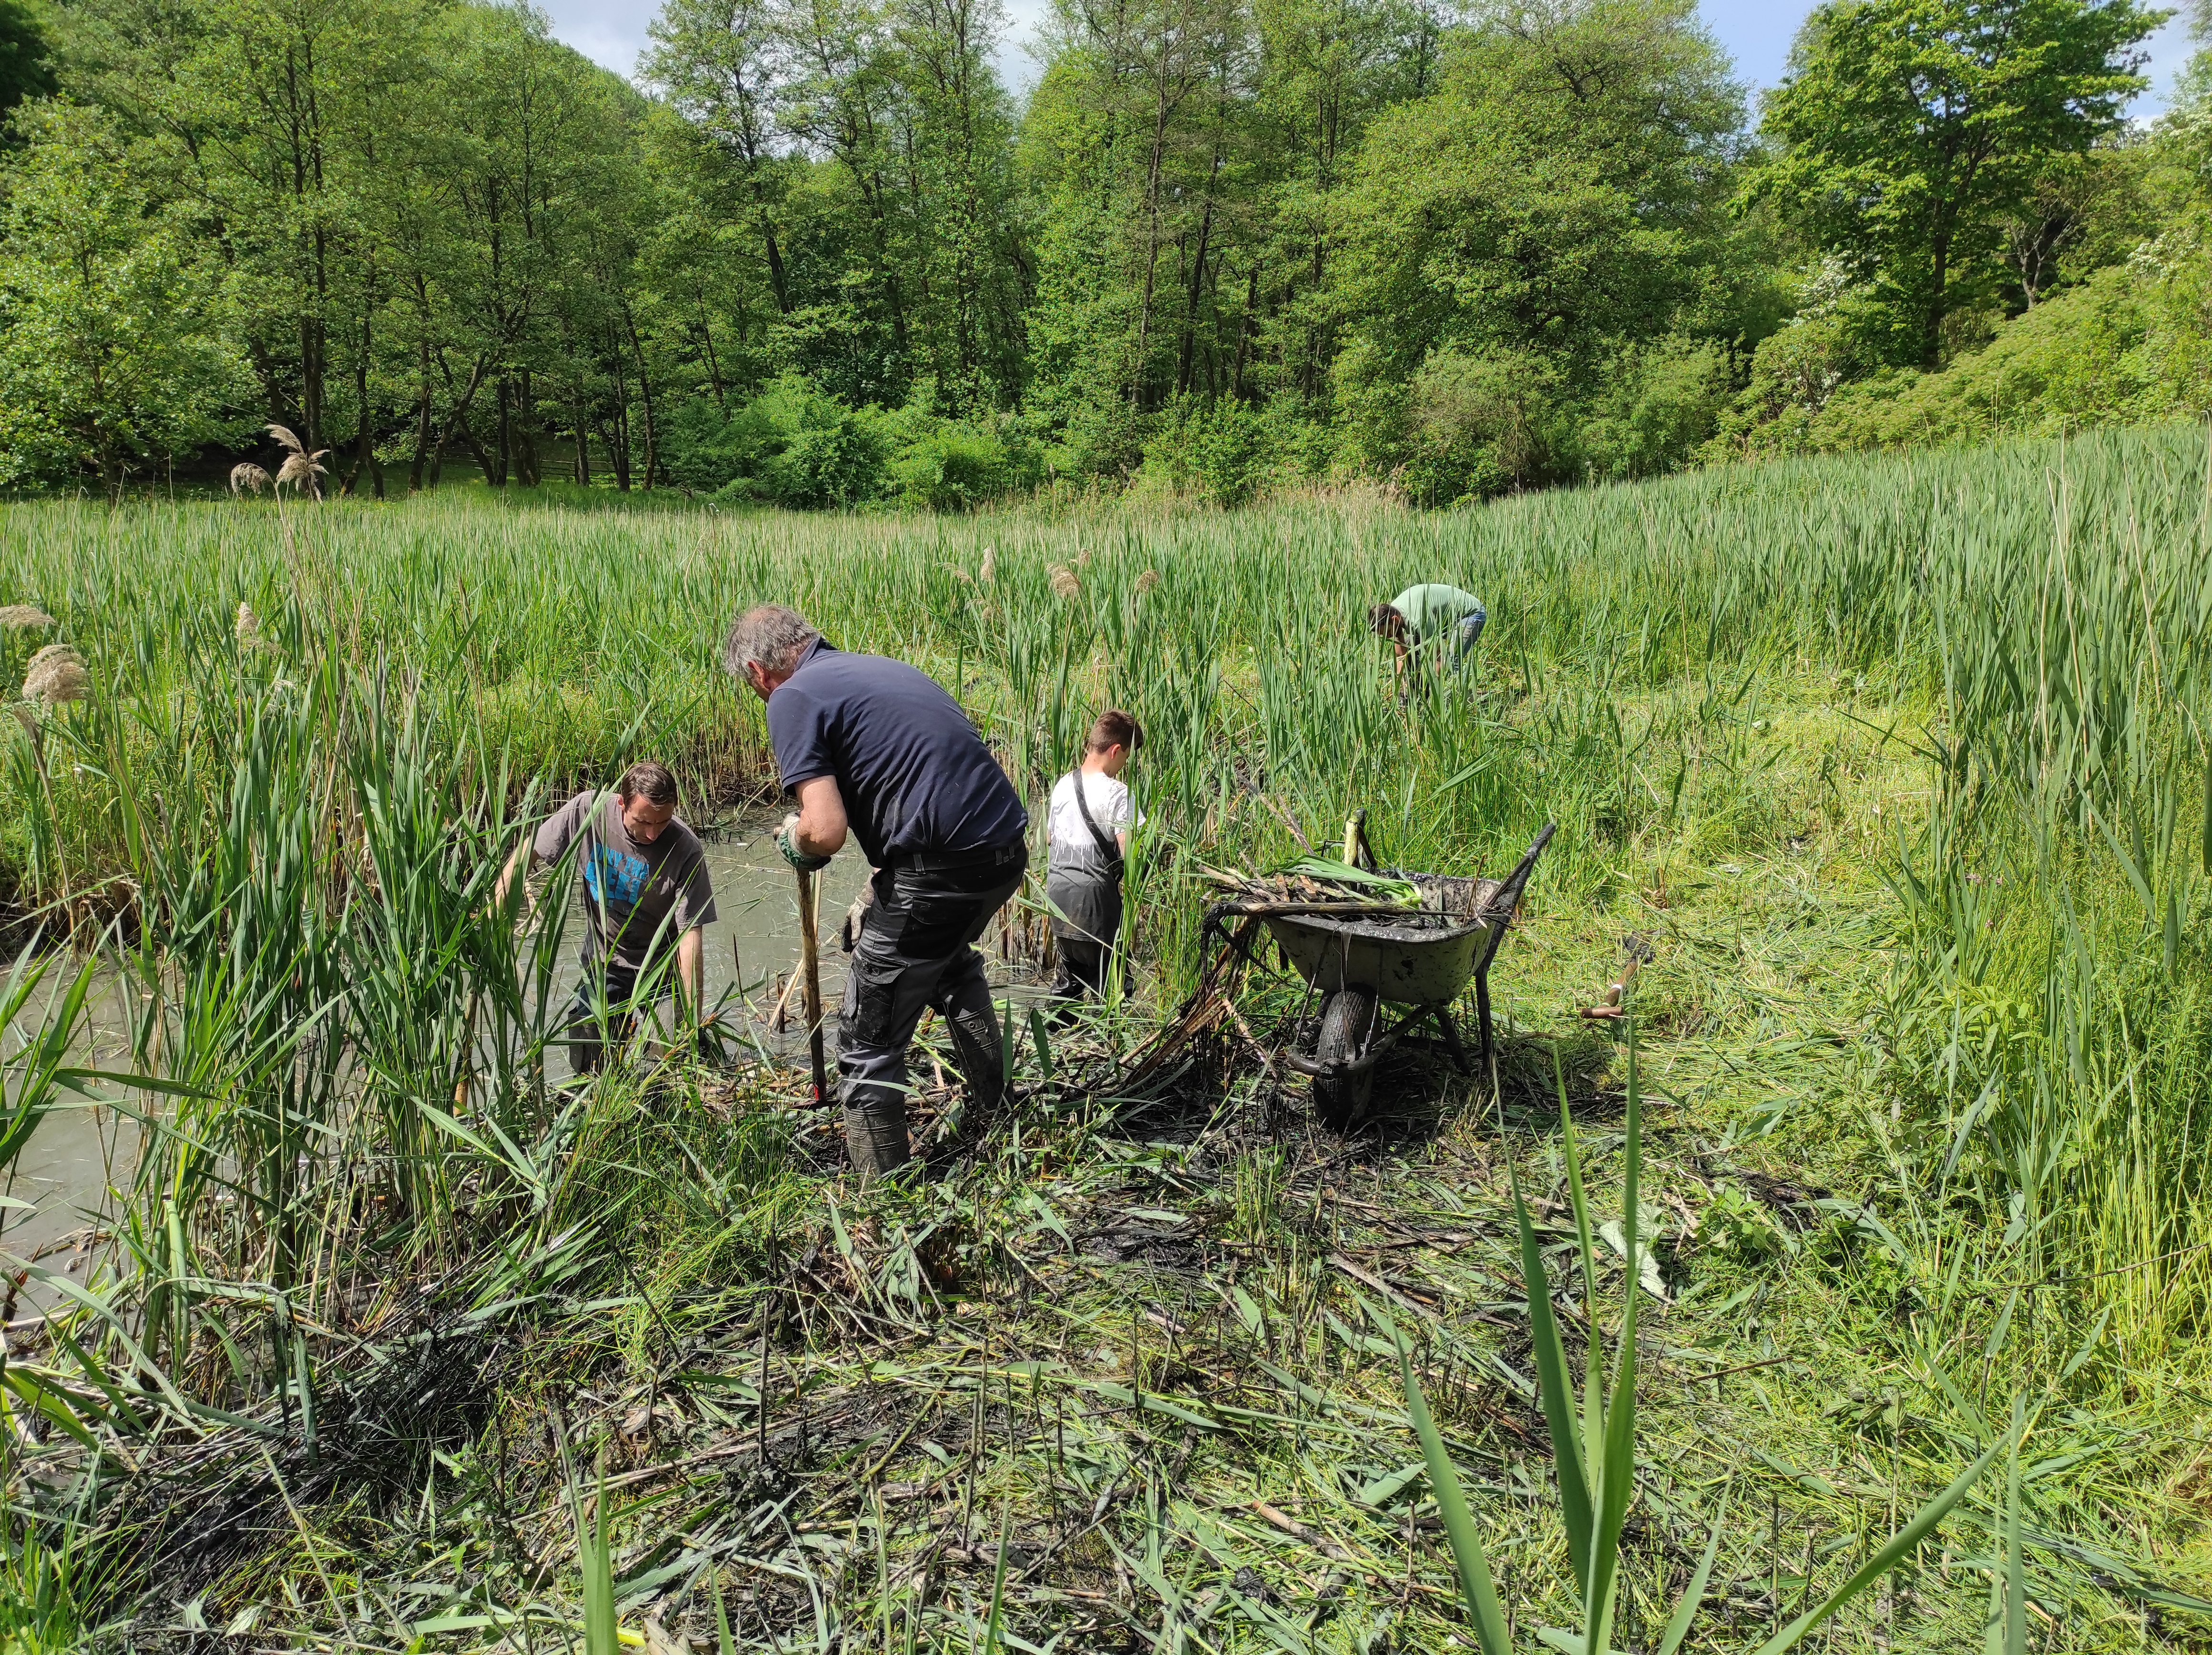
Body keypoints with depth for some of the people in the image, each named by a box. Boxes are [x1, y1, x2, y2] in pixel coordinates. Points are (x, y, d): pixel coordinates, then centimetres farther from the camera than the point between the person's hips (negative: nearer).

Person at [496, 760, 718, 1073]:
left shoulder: (686, 851, -26)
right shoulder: (588, 810, -19)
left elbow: (690, 934, -26)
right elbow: (527, 852, -3)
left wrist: (694, 1021, -29)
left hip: (662, 967, -2)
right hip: (602, 959, 2)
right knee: (591, 1068, 3)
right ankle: (621, 1031, 32)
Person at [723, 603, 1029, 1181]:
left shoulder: (792, 699, -4)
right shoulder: (879, 667, 21)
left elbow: (827, 831, -16)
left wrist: (795, 840, 9)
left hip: (942, 868, -9)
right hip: (1007, 849, 9)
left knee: (869, 1041, 8)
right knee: (953, 962, 38)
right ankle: (991, 1113, 49)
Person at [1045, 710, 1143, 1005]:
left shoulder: (1063, 784, 7)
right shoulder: (1116, 792, -14)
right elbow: (1128, 851, -20)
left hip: (1057, 888, 7)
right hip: (1093, 893, -7)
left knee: (1071, 970, 22)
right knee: (1105, 977, 5)